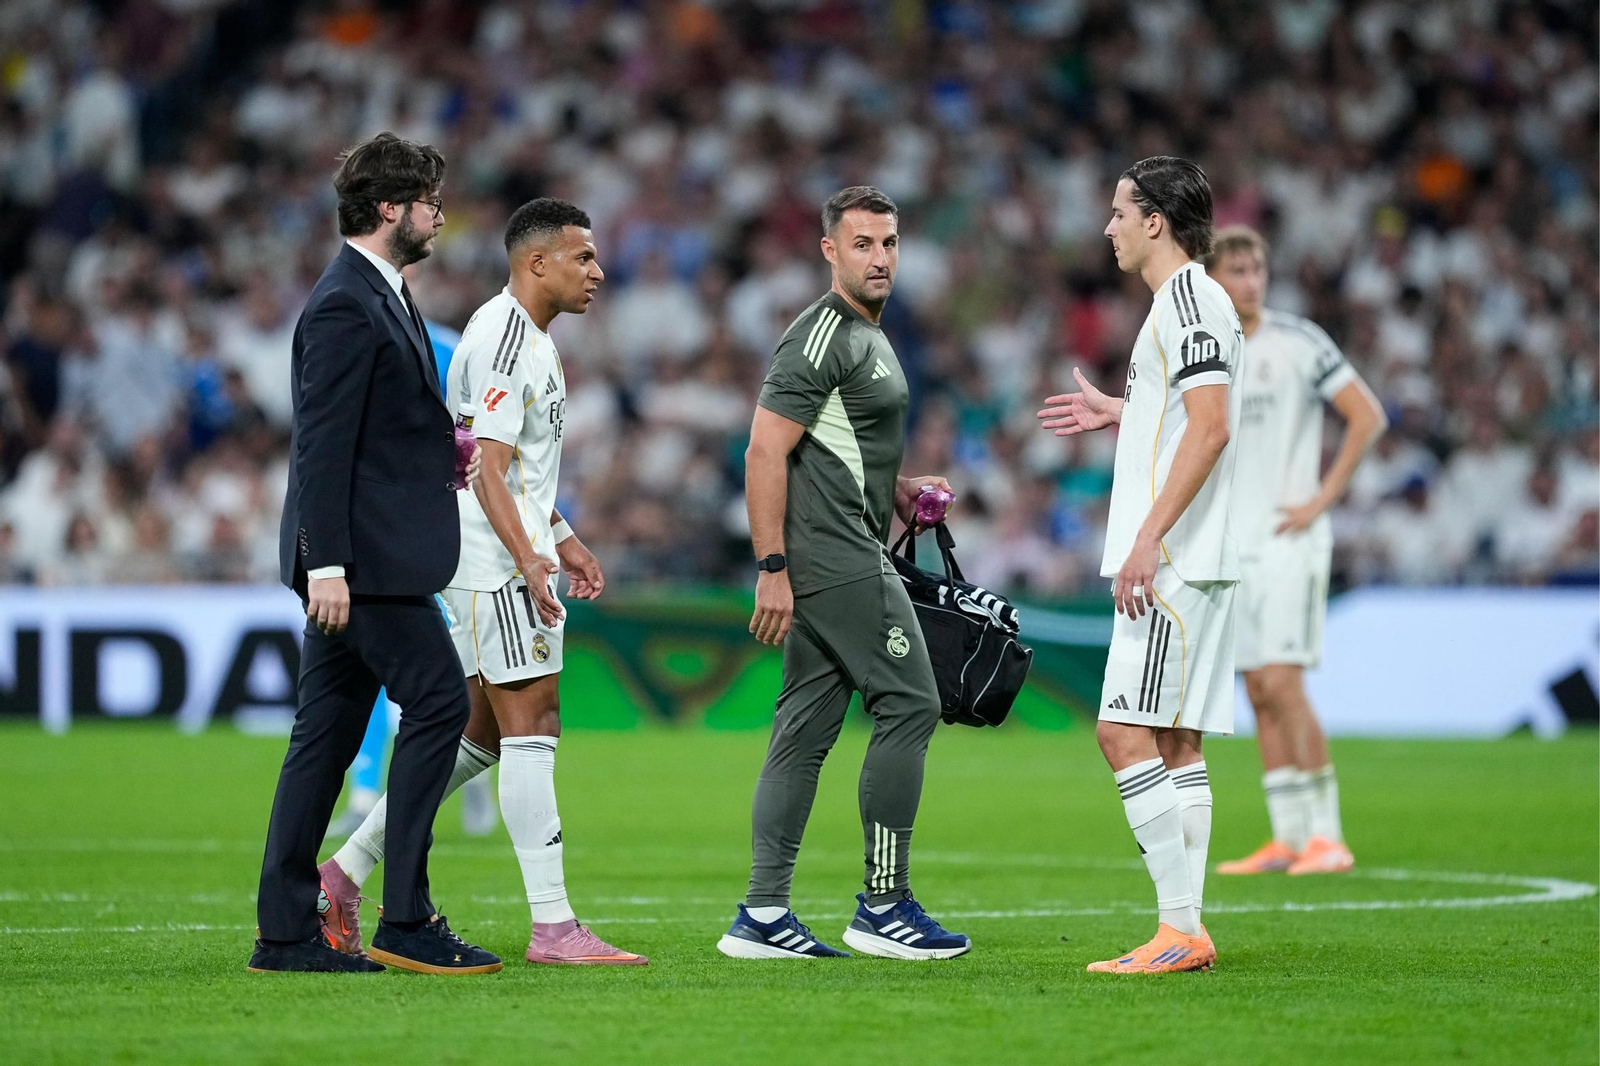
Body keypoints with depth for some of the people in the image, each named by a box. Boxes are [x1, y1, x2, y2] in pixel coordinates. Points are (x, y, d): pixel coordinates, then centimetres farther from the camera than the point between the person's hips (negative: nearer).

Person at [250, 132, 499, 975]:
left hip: (370, 555, 10)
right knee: (437, 702, -10)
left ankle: (286, 934, 9)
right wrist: (327, 564, -23)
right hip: (362, 555, -10)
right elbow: (323, 443, -19)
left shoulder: (382, 294, 18)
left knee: (329, 731, 8)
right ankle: (407, 919, -8)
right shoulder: (344, 305, -14)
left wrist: (443, 453, 9)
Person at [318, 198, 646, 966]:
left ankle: (346, 873, 16)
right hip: (495, 563, -11)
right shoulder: (502, 339, -15)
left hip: (517, 556, 11)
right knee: (531, 727, -9)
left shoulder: (531, 338, 18)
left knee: (483, 735, 12)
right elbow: (487, 469, -21)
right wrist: (528, 557, -30)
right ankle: (552, 925, -9)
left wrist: (562, 539, 25)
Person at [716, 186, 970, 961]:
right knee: (908, 704, -8)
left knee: (805, 729, 7)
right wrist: (771, 568, -23)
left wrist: (896, 488, 15)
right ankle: (883, 905, -4)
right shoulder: (823, 336, -12)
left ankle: (762, 914, 6)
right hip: (840, 561, -10)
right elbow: (766, 451, -18)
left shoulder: (867, 337, 20)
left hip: (837, 563, 10)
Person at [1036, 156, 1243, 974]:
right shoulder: (1183, 304, 19)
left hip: (1174, 562, -10)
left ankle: (1179, 927, -13)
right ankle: (1185, 932, 9)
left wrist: (1149, 538, -24)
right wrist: (1117, 413, 27)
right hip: (1178, 563, 10)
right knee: (1172, 741, 9)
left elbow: (1211, 426, -21)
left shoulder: (1190, 299, -12)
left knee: (1126, 732, -12)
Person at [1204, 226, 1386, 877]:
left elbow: (1368, 416, -5)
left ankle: (1327, 836, -9)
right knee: (1259, 694, 4)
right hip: (1229, 543, 5)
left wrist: (1322, 499, -9)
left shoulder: (1297, 342, -6)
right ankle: (1287, 838, 8)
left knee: (1282, 683, -14)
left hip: (1288, 537, -5)